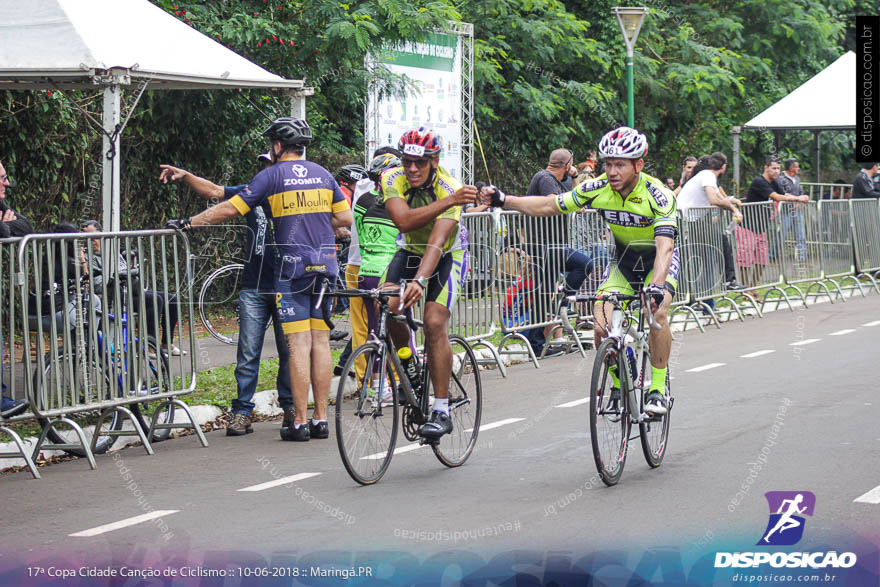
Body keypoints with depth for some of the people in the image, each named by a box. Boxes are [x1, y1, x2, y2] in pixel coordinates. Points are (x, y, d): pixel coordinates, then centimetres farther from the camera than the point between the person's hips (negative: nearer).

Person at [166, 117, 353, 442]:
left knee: (299, 346, -5)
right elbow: (346, 218, 11)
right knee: (321, 344, 6)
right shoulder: (323, 174, 11)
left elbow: (229, 209, -6)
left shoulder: (272, 175, -4)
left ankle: (300, 423, -5)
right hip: (326, 267, 4)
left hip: (292, 268, -4)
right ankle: (321, 419, 8)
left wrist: (188, 223, 1)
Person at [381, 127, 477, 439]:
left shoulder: (450, 188, -30)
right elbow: (404, 221, -38)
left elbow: (437, 242, -41)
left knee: (434, 323, -21)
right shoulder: (393, 179, -21)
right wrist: (448, 202, -45)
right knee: (386, 307, -24)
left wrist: (420, 280, -56)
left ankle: (442, 411, -14)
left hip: (448, 255, -3)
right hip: (411, 251, 3)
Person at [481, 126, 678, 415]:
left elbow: (665, 246, -42)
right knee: (601, 323, -15)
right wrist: (502, 200, -20)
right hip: (624, 259, 4)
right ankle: (619, 386, 7)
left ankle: (658, 389, -16)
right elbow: (549, 206, -10)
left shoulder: (658, 195, -30)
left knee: (657, 313, -30)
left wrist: (657, 286, -59)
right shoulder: (599, 189, -18)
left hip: (658, 260, -4)